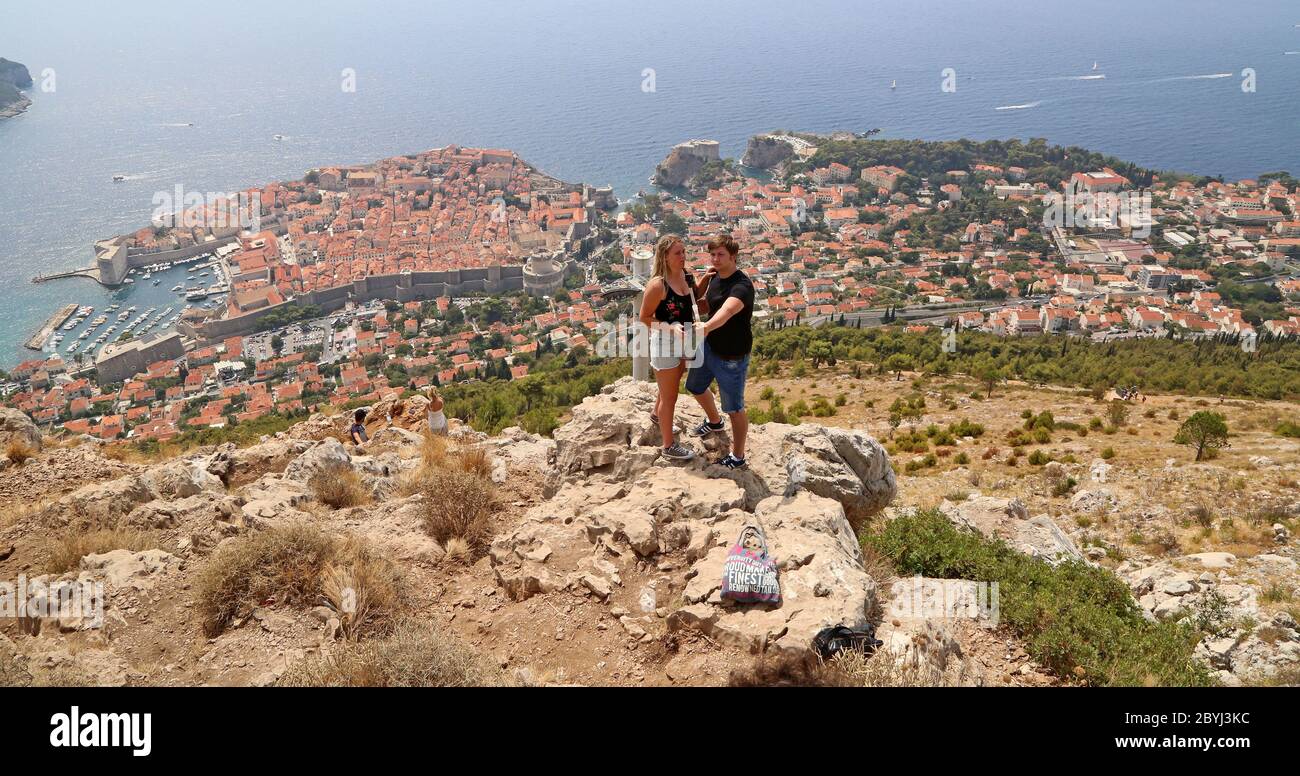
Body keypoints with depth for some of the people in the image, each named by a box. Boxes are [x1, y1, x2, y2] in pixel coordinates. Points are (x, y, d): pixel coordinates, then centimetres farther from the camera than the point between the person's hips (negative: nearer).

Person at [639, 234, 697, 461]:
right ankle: (669, 446, 20)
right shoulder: (658, 284, -24)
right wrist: (671, 327, -29)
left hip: (684, 342, 8)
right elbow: (645, 317, -15)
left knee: (671, 386, 29)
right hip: (665, 344, -8)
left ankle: (657, 415, 57)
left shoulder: (687, 277, -2)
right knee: (669, 397, 5)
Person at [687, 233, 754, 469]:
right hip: (709, 346, 9)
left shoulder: (742, 286, -28)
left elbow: (726, 311, -50)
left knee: (734, 408, 6)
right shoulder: (715, 277, -1)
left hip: (731, 357, -9)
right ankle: (714, 422, 58)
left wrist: (706, 327, -68)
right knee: (695, 387, 29)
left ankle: (737, 458, 24)